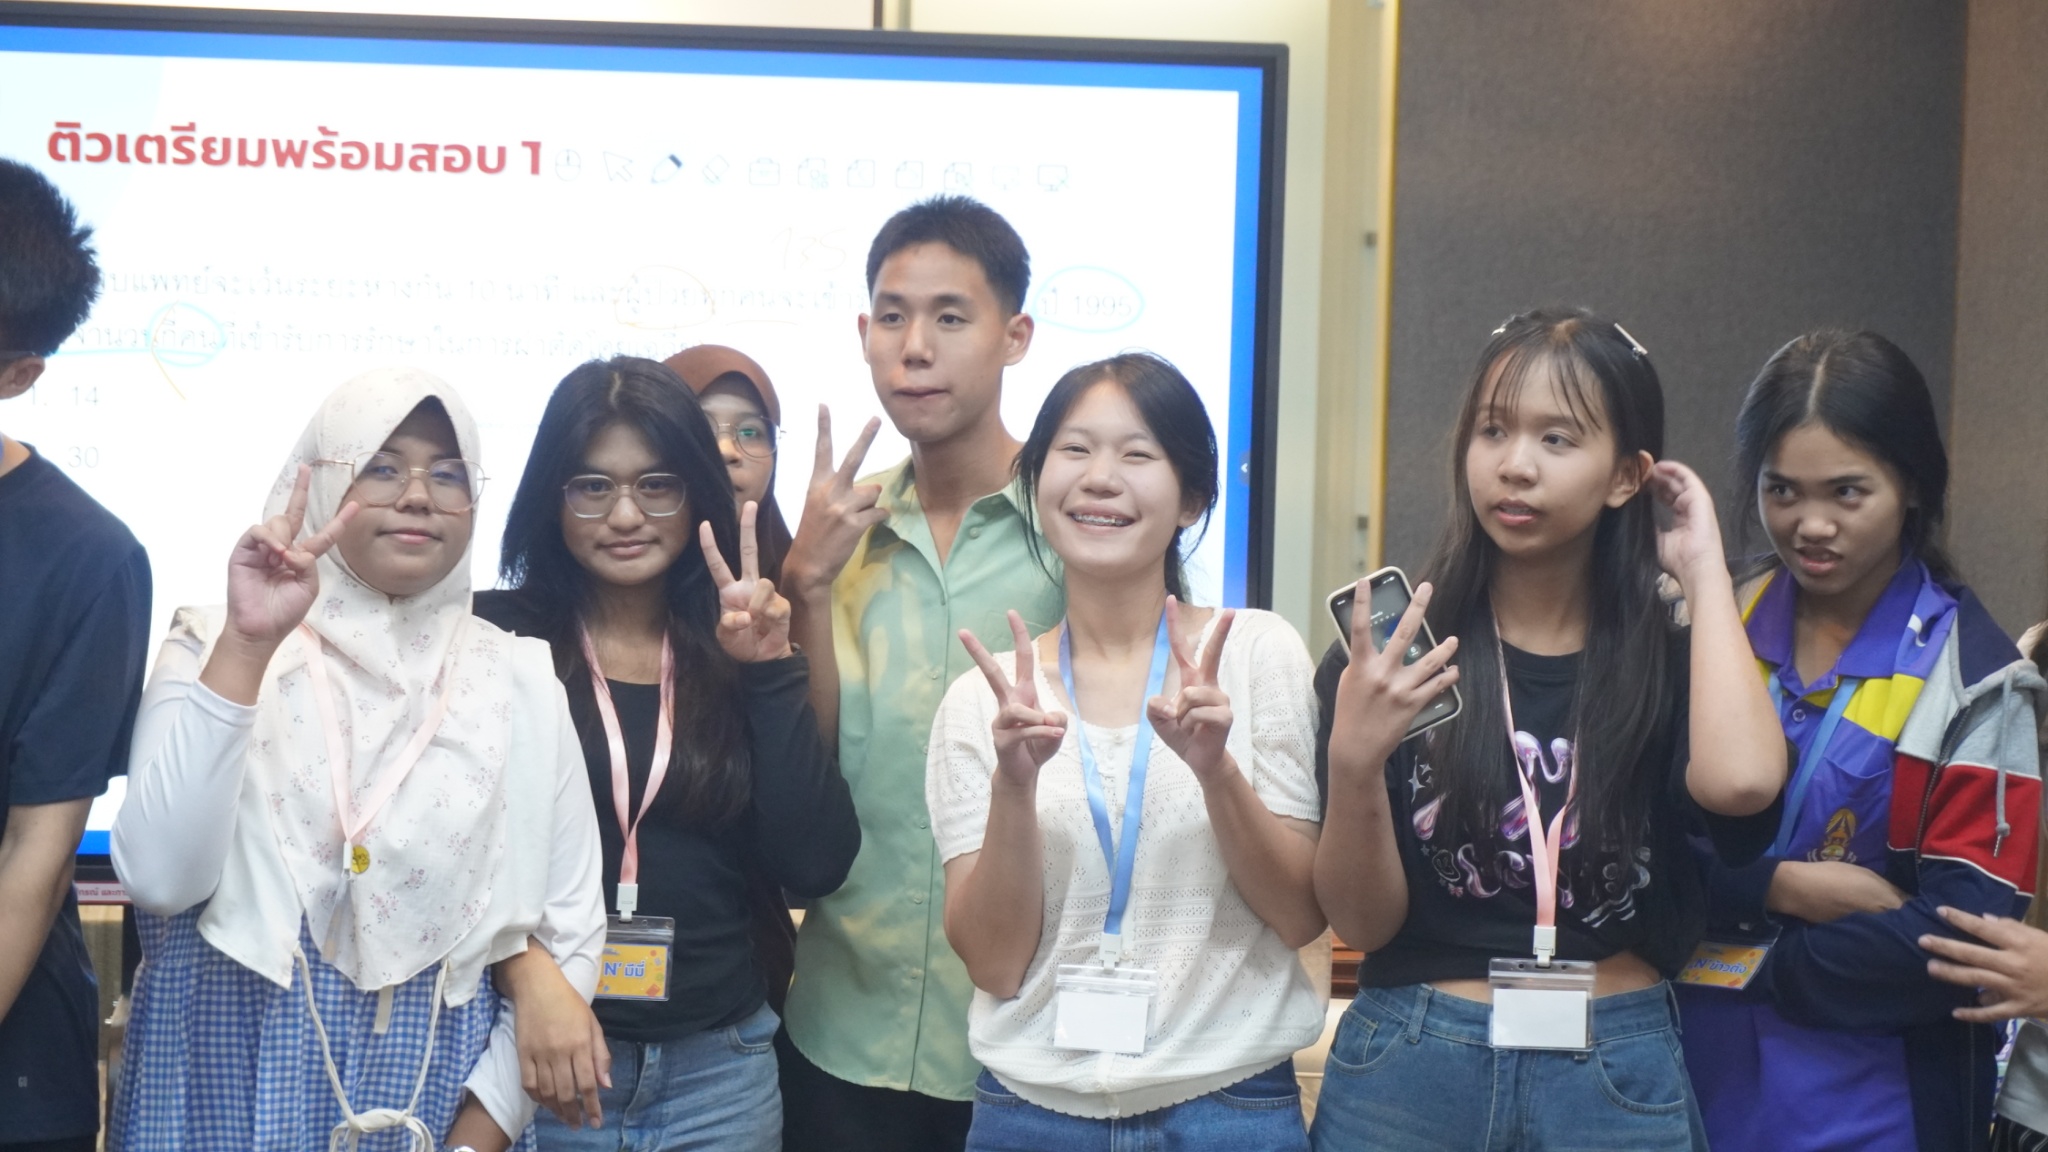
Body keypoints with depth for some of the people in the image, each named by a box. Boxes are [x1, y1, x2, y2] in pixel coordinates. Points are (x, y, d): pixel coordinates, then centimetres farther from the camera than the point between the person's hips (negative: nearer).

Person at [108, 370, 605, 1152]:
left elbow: (569, 925, 1)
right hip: (228, 1078, -1)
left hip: (433, 1085, 2)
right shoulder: (215, 647, -4)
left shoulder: (520, 681, 0)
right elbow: (161, 878, -17)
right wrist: (247, 647, -23)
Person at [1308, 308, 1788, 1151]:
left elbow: (1741, 781, -23)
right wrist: (1354, 764, -23)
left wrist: (1704, 568, -10)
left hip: (1618, 1078, 1)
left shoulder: (1668, 659, 0)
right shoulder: (1392, 648, -2)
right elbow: (1363, 921, -5)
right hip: (1411, 1067, -1)